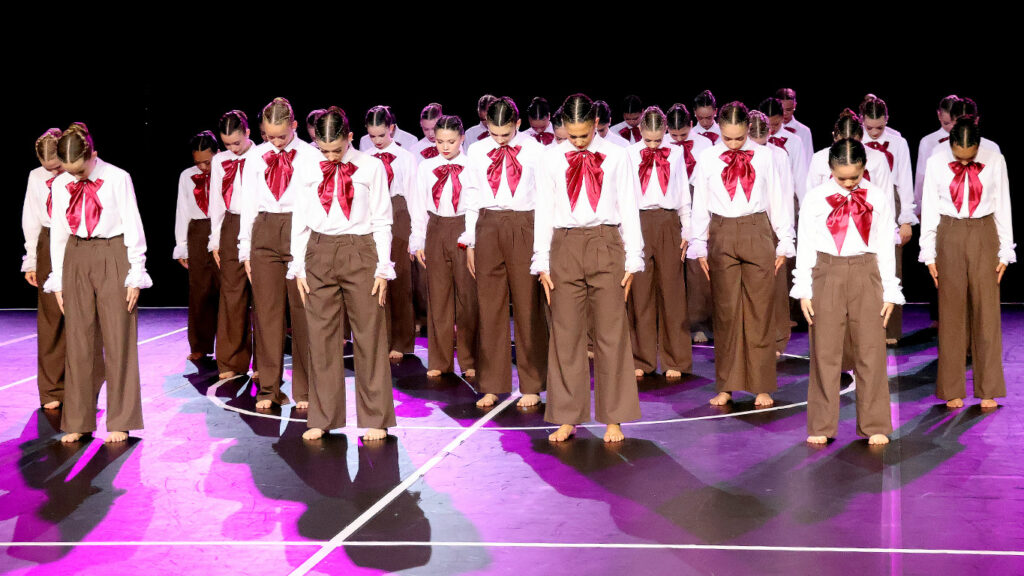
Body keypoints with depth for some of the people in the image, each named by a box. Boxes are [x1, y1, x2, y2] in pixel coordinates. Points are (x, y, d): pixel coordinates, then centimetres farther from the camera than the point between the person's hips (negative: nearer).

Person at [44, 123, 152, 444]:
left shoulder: (117, 179, -6)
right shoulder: (61, 185, 5)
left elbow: (133, 228, -4)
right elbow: (58, 234, 11)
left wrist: (135, 276, -6)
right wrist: (58, 281, 9)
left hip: (113, 260, -3)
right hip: (76, 261, 3)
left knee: (118, 342, 0)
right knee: (78, 342, 5)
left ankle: (121, 422, 8)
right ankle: (78, 422, 14)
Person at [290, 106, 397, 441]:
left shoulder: (371, 167, 1)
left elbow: (382, 221, 2)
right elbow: (300, 221, 10)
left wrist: (383, 268, -2)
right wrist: (298, 267, 5)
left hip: (360, 253, -2)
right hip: (320, 253, 2)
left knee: (369, 335, 0)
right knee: (321, 337, 4)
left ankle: (375, 418, 9)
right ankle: (322, 417, 15)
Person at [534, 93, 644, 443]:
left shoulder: (616, 157, 5)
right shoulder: (552, 159, 7)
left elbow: (629, 209, 7)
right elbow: (544, 211, 8)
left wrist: (633, 260, 2)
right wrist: (542, 263, 3)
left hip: (606, 246, -1)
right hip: (565, 247, 1)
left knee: (611, 333, 1)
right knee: (566, 334, 3)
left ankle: (614, 418, 10)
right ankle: (567, 418, 12)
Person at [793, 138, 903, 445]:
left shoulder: (878, 198, 5)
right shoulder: (815, 198, 2)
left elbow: (886, 247, 8)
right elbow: (805, 244, 4)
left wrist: (890, 292, 5)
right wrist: (803, 291, -1)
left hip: (866, 275, 1)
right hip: (826, 274, -1)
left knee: (870, 351, 2)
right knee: (824, 351, 3)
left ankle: (875, 426, 12)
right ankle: (821, 426, 13)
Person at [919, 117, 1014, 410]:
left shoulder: (995, 161, -3)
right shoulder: (936, 162, -4)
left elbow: (1003, 207, 3)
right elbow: (929, 209, 1)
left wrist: (1005, 252, 2)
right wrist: (929, 254, 0)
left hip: (984, 237, 0)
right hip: (949, 237, 0)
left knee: (986, 311, 1)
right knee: (951, 312, 3)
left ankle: (988, 390, 11)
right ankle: (952, 390, 12)